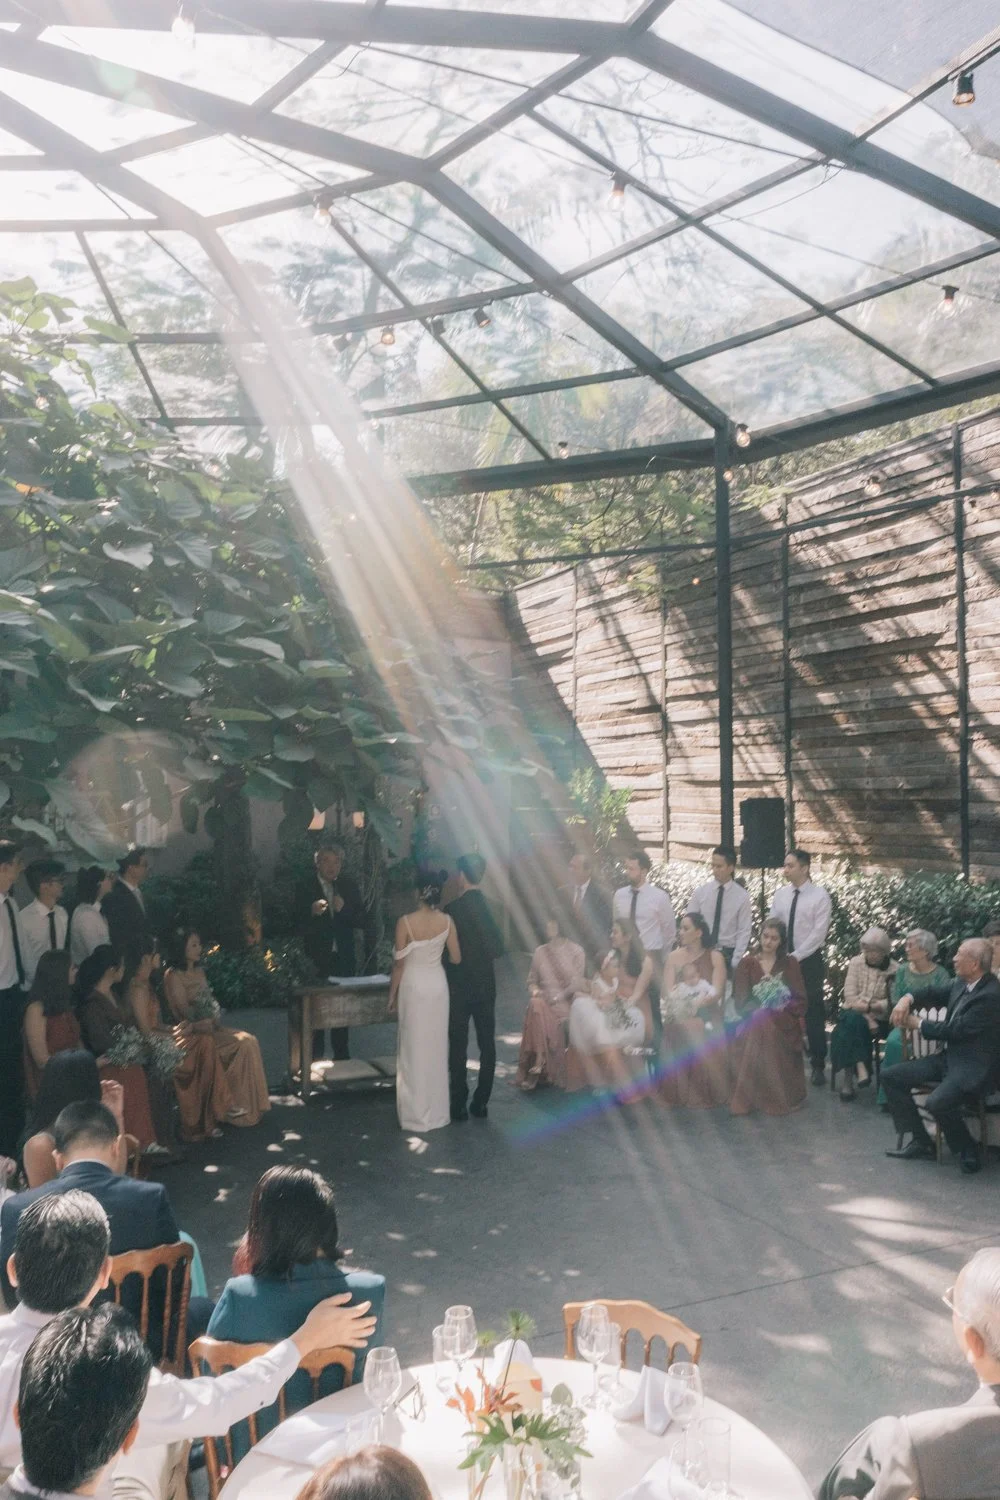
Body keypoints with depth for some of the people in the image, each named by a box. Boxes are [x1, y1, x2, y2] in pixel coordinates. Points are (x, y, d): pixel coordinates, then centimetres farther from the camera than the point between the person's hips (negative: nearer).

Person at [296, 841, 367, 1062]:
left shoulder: (349, 886, 3)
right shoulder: (306, 888, -5)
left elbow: (362, 920, 0)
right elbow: (299, 926, -10)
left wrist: (345, 909, -18)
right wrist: (312, 912, -30)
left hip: (343, 959, 3)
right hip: (317, 959, -3)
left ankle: (341, 1056, 22)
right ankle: (314, 1057, 10)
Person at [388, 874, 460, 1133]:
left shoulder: (405, 922, -16)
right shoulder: (446, 921, -6)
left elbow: (399, 964, -10)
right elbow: (456, 958, 1)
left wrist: (392, 995, 1)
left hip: (413, 986, -3)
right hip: (437, 985, 3)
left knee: (414, 1049, 7)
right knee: (436, 1047, 14)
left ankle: (416, 1114, 13)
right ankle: (437, 1111, 22)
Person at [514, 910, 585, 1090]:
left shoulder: (576, 951, 4)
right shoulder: (540, 951, 16)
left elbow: (576, 983, -4)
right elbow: (532, 979, 19)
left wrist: (558, 997, -17)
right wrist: (534, 990, -3)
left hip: (566, 1001, -3)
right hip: (543, 998, 4)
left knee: (539, 1010, -33)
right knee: (535, 1006, -32)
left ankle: (540, 1063, -27)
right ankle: (539, 1062, -32)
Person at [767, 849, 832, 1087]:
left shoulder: (820, 895, -8)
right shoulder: (780, 894, 5)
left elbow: (819, 933, -13)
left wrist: (796, 956, -16)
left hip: (808, 961, -4)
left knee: (813, 1015, 2)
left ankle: (818, 1066, 14)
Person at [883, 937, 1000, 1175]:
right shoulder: (962, 984, 3)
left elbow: (955, 1030, -21)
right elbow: (934, 994, 17)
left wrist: (918, 1024, -8)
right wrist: (908, 999, -4)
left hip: (974, 1068, -9)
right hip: (949, 1057, 9)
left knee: (937, 1103, -33)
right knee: (890, 1076, 3)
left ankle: (967, 1152, -3)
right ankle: (921, 1141, 10)